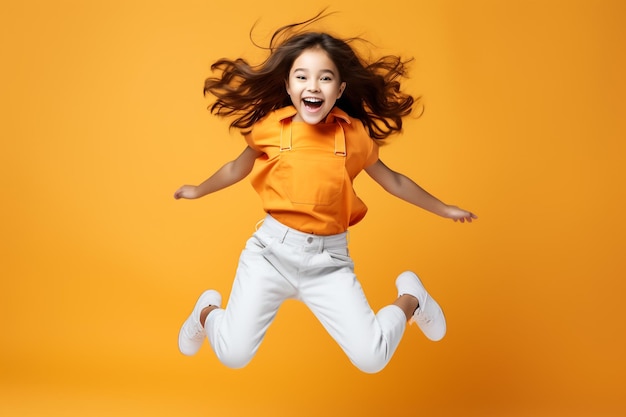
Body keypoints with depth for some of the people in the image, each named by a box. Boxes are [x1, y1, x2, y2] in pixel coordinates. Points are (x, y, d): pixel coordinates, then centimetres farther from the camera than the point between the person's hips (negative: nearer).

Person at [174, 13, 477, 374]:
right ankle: (208, 312, 26)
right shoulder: (269, 127, -5)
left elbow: (393, 181, 14)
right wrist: (199, 190, 32)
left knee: (371, 358, -11)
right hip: (271, 250, 0)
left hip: (329, 259, 0)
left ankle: (410, 298, 22)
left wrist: (444, 209, 23)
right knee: (233, 354, -11)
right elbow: (238, 168, 17)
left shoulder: (356, 134, -3)